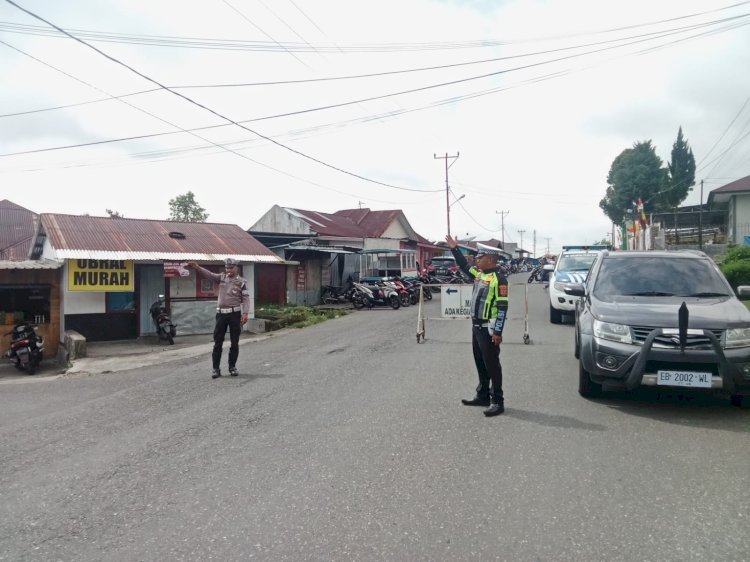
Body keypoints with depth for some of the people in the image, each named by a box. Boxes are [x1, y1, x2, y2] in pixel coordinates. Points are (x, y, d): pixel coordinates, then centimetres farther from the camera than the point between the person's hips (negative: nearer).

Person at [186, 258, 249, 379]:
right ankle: (216, 368, 9)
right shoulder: (221, 278, 9)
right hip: (221, 313, 3)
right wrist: (197, 268, -22)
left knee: (234, 342, 5)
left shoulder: (242, 282, -1)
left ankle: (232, 367, 18)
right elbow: (208, 274, -4)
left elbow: (246, 298, -7)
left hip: (235, 313, -3)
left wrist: (245, 313, -18)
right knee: (217, 342, 3)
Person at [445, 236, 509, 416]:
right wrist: (454, 248, 15)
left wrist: (498, 331, -22)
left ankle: (497, 401, 4)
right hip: (476, 326, 9)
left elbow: (502, 306, -19)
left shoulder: (499, 278, -16)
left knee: (492, 365, -3)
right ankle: (482, 395, 27)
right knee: (480, 364, 16)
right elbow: (464, 266, 27)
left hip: (489, 329, -9)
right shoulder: (479, 274, 10)